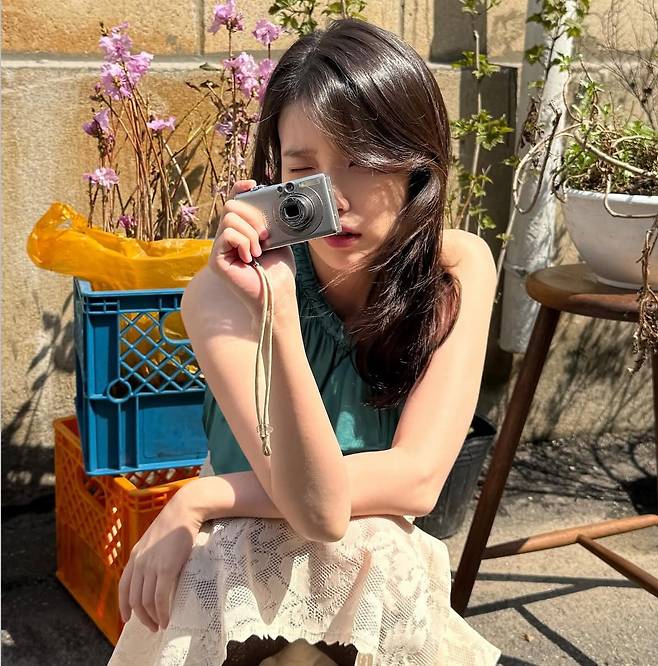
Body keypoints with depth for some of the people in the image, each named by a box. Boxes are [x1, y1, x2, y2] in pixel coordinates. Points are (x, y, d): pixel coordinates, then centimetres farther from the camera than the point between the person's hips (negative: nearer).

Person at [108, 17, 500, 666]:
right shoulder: (224, 293, -18)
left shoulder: (459, 267, -11)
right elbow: (318, 508, -25)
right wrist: (278, 309, -37)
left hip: (381, 585, 2)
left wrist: (197, 501, -19)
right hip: (241, 581, -1)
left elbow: (416, 480, -18)